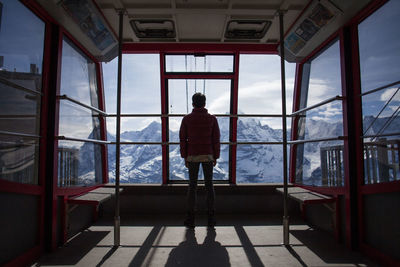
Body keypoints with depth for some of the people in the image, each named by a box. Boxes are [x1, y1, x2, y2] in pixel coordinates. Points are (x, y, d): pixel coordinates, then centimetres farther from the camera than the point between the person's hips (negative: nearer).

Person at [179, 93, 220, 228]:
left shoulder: (186, 119, -1)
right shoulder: (212, 118, 0)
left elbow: (183, 139, -1)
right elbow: (216, 139, -1)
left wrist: (185, 157, 6)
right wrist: (215, 157, 7)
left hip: (193, 156, 0)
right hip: (208, 156, 0)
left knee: (192, 186, 6)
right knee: (209, 185, 7)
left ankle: (190, 218, 7)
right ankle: (211, 218, 10)